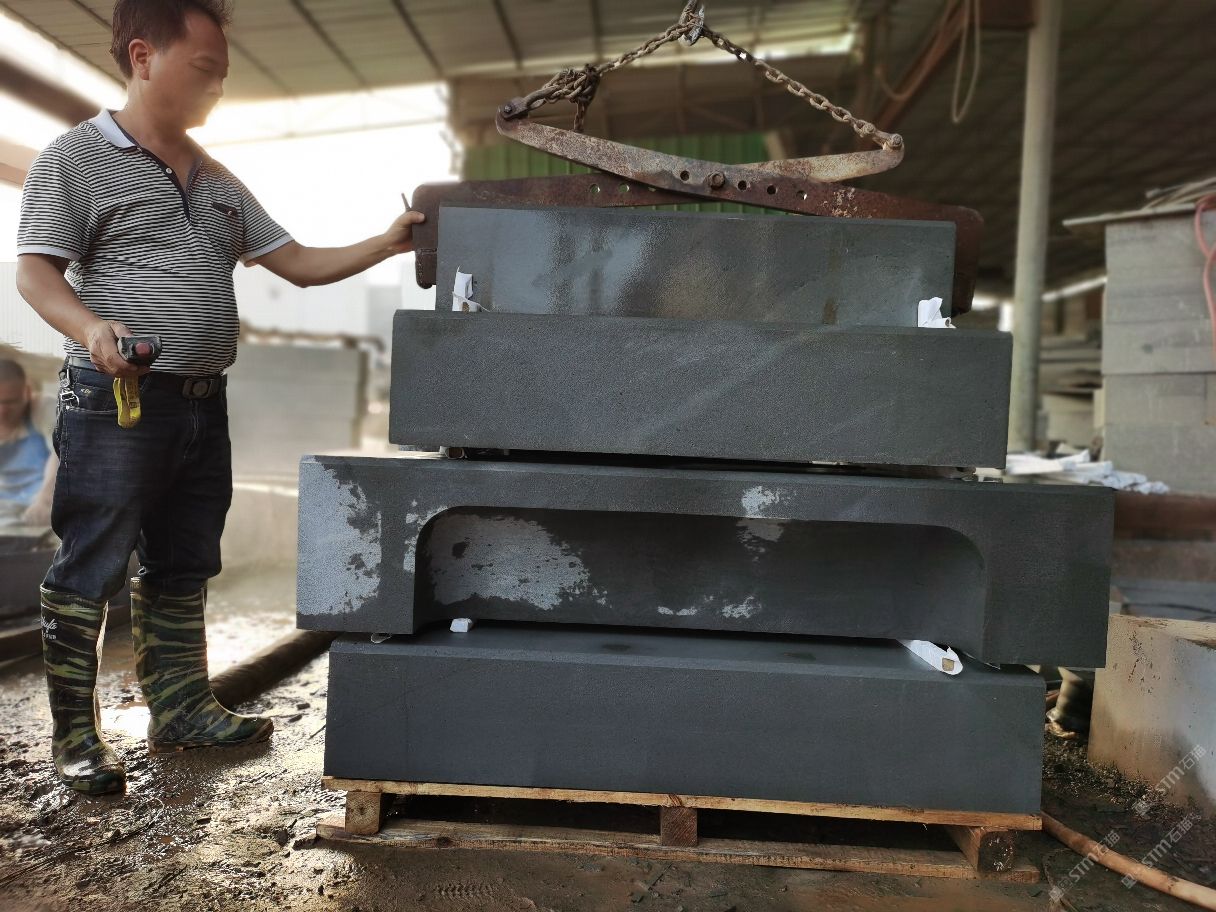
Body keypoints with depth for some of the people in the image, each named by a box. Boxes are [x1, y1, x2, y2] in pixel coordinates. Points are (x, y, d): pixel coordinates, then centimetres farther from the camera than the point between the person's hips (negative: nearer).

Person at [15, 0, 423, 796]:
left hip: (203, 402, 7)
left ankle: (182, 709, 25)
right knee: (89, 574, 0)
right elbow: (37, 272, -7)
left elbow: (300, 264, 14)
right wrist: (90, 326, -27)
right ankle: (74, 735, 12)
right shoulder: (75, 159, -1)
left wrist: (387, 244, 3)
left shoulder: (218, 182, 17)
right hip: (116, 402, -6)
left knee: (183, 571, 13)